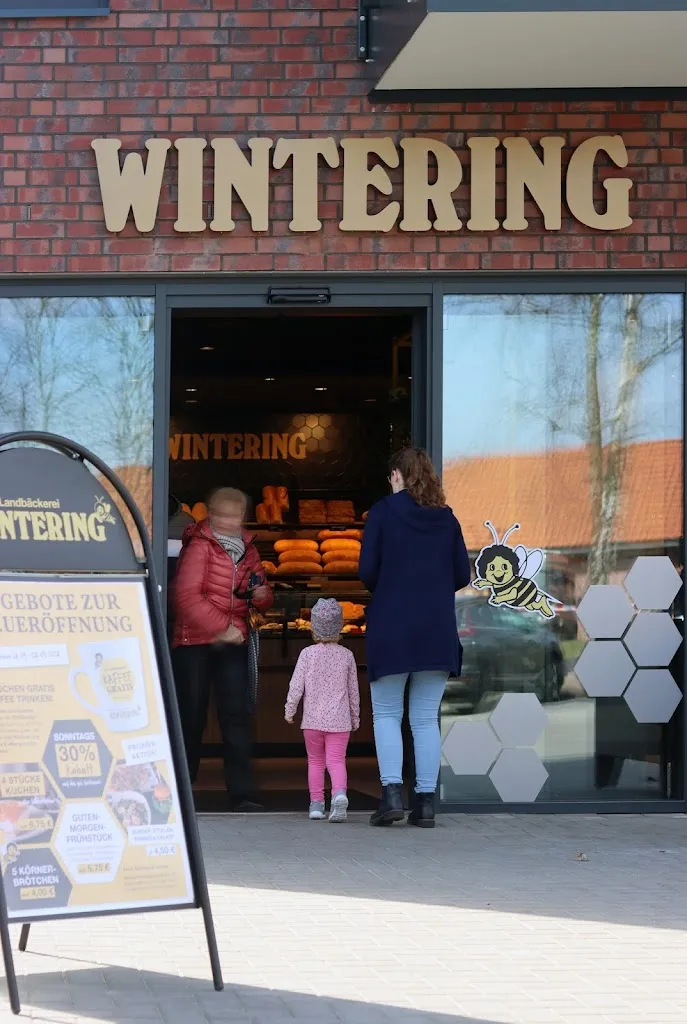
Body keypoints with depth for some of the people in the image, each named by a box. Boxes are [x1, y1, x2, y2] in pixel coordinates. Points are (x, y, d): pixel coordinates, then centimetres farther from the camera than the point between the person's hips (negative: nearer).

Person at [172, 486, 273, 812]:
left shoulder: (247, 550, 12)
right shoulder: (200, 545, -5)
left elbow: (260, 600, 21)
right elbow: (187, 595, -13)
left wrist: (262, 595, -4)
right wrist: (221, 628, -17)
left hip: (233, 643, 4)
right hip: (194, 642, -4)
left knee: (237, 715, -5)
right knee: (191, 717, 2)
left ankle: (241, 793, -6)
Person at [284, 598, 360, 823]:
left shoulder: (307, 654, -3)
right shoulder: (346, 655, 3)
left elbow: (296, 685, -5)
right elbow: (353, 690, 9)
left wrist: (289, 711, 8)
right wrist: (355, 718, 19)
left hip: (312, 720, 0)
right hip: (339, 720, 0)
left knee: (315, 761, 14)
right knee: (336, 760, -5)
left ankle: (316, 803, 10)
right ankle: (340, 793, -31)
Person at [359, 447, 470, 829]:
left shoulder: (383, 511, -4)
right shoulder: (446, 518, 6)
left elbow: (367, 571, -8)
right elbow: (462, 575, 6)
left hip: (390, 628, -3)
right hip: (437, 631, 3)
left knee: (386, 714, 7)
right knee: (426, 718, 8)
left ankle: (392, 793, -7)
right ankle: (425, 801, 5)